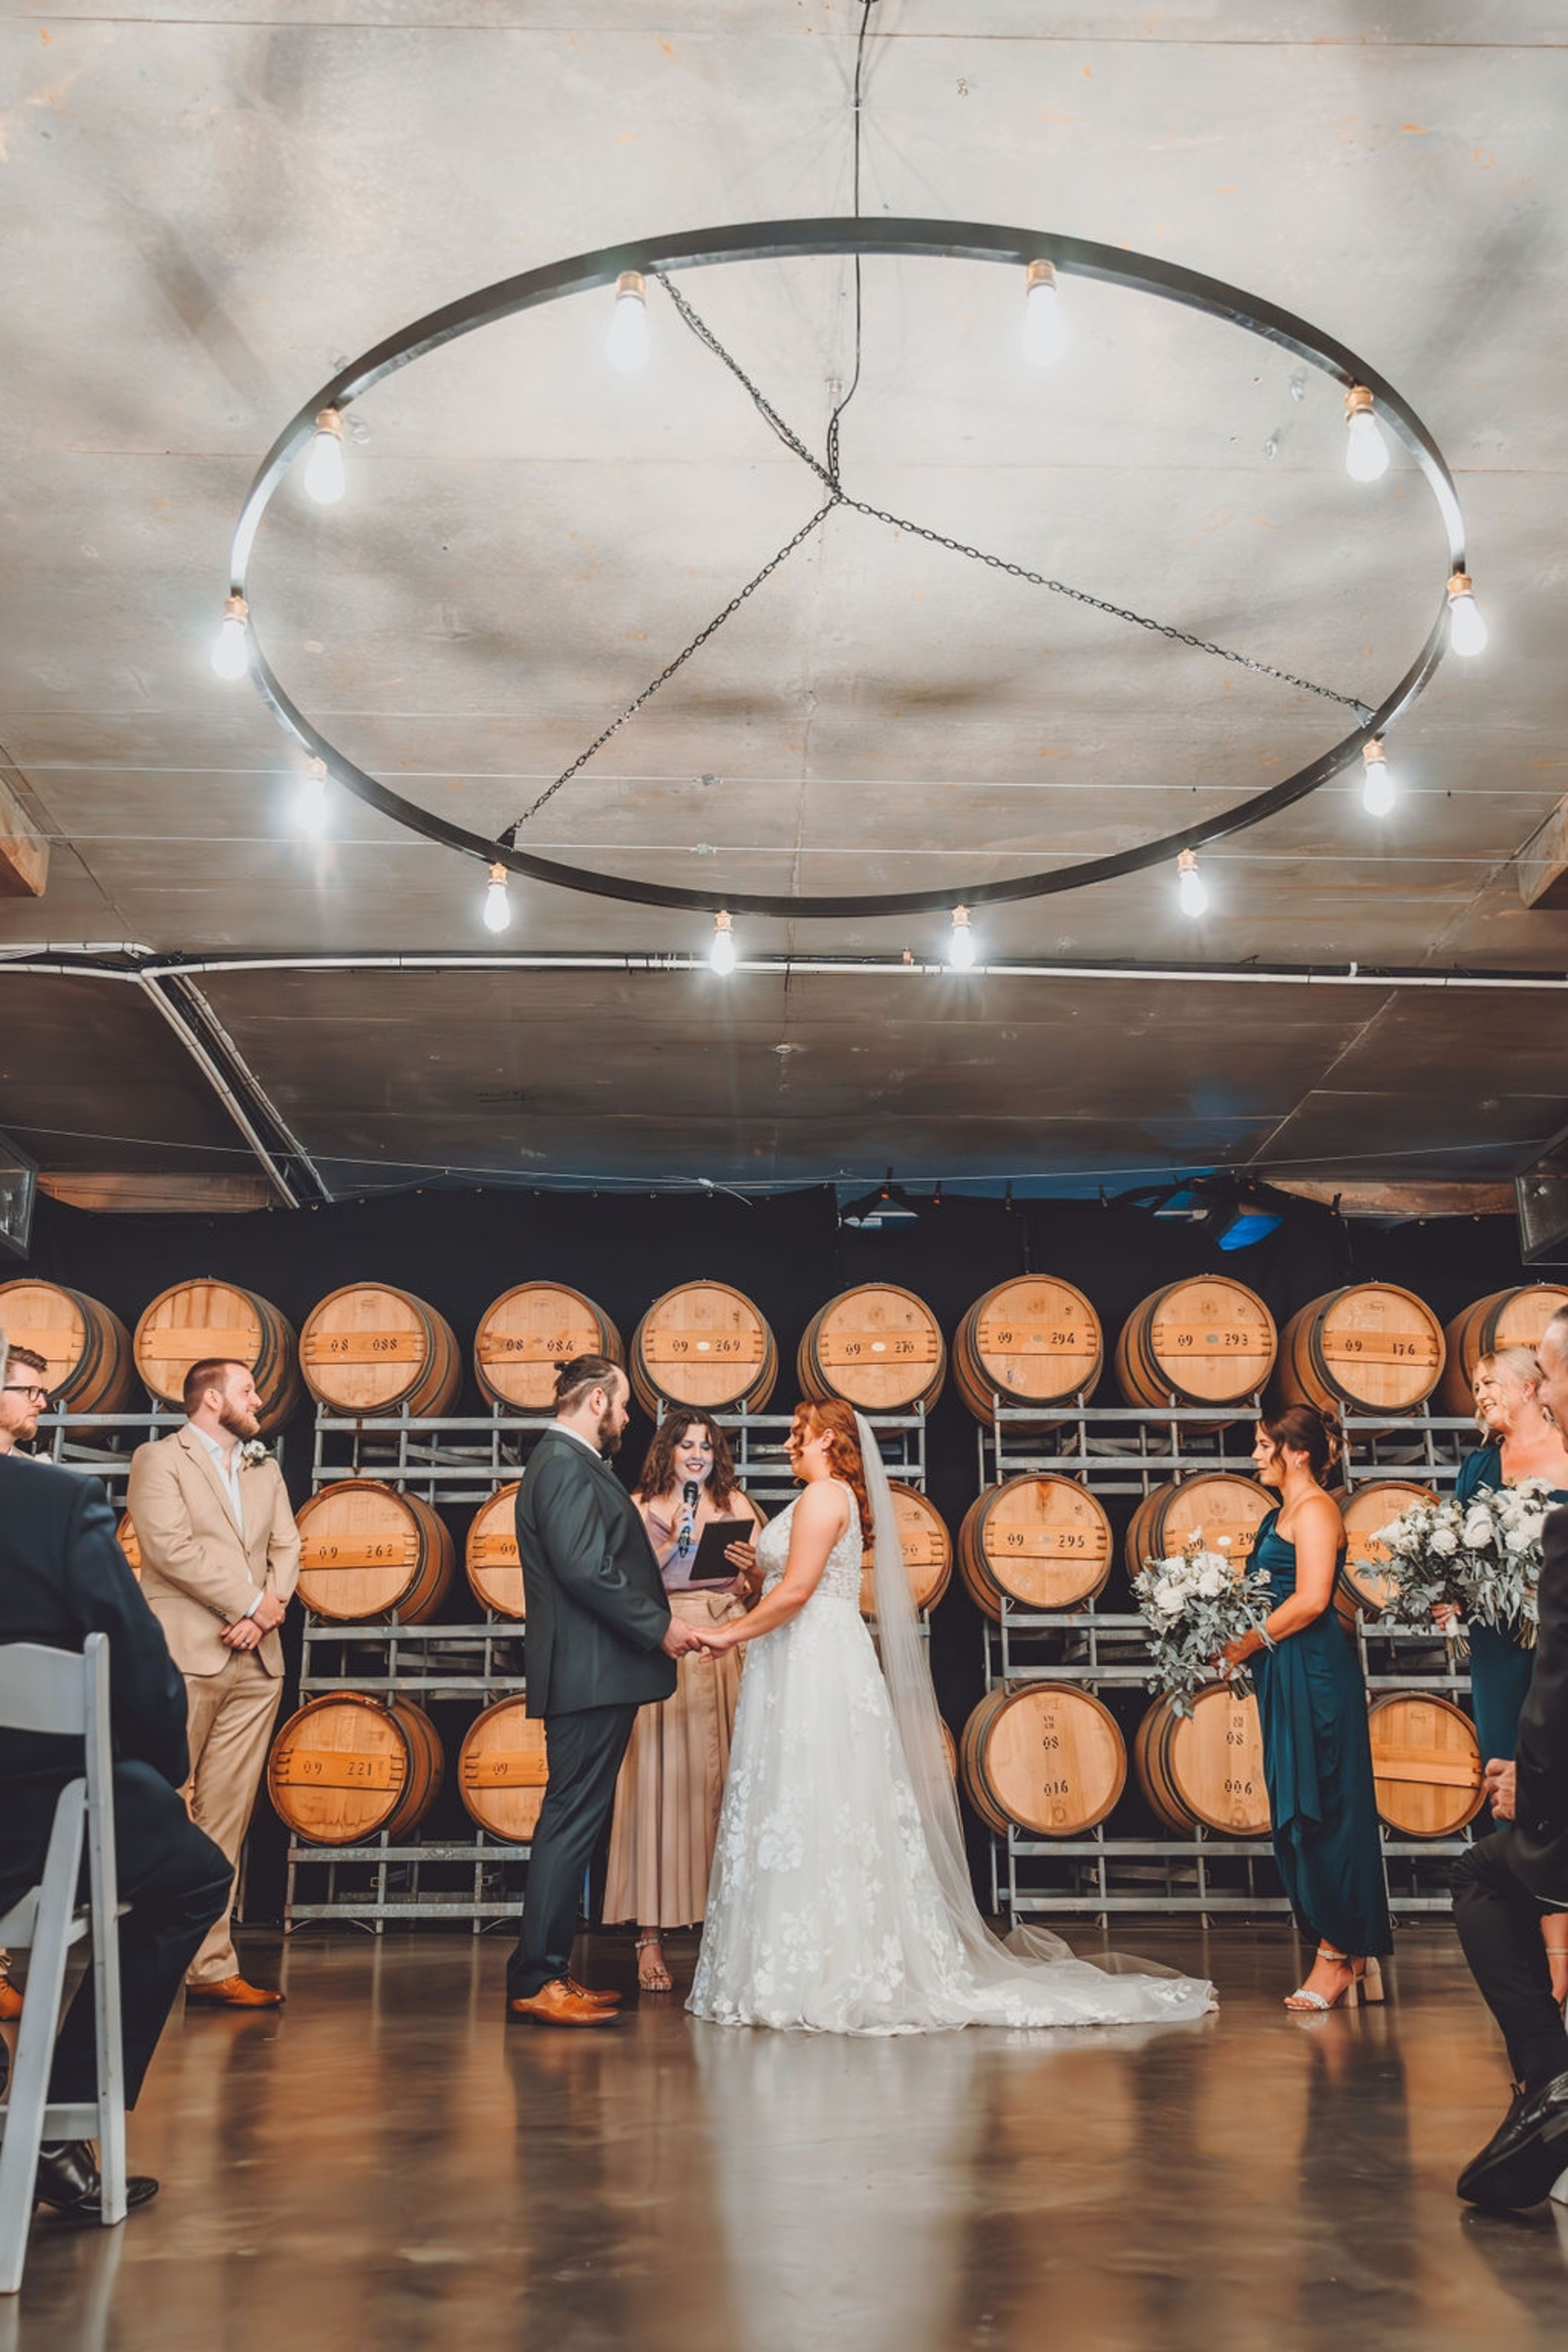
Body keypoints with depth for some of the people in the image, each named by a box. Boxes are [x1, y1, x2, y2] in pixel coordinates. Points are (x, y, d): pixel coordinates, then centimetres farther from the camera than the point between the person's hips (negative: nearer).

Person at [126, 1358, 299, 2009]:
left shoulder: (266, 1469, 21)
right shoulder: (158, 1459, 1)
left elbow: (286, 1546, 13)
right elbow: (171, 1546, -11)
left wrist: (268, 1610, -6)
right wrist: (251, 1603, -11)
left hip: (255, 1662, 6)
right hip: (185, 1658, -6)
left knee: (225, 1822, 5)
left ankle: (210, 1967, 9)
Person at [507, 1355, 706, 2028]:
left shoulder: (569, 1463, 20)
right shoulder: (566, 1467, -13)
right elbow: (586, 1569, -22)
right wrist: (659, 1626, -15)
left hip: (591, 1675, 11)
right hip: (590, 1674, -11)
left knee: (573, 1821, 13)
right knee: (573, 1820, -7)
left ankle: (546, 1972, 20)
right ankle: (536, 1981, -3)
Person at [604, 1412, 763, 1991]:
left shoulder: (736, 1505, 13)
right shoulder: (641, 1509, 7)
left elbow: (760, 1591, 10)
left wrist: (751, 1568, -10)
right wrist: (670, 1544, -10)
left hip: (727, 1654, 2)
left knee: (725, 1784, 0)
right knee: (661, 1785, -4)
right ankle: (650, 1938, -1)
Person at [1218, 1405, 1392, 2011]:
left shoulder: (1314, 1510, -11)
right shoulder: (1283, 1513, 17)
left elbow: (1310, 1600, -20)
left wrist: (1251, 1642, -13)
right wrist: (1241, 1640, 5)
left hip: (1315, 1672, -10)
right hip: (1287, 1676, 10)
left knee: (1320, 1811, -4)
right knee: (1301, 1814, 11)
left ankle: (1336, 1956, 4)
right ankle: (1349, 1952, 18)